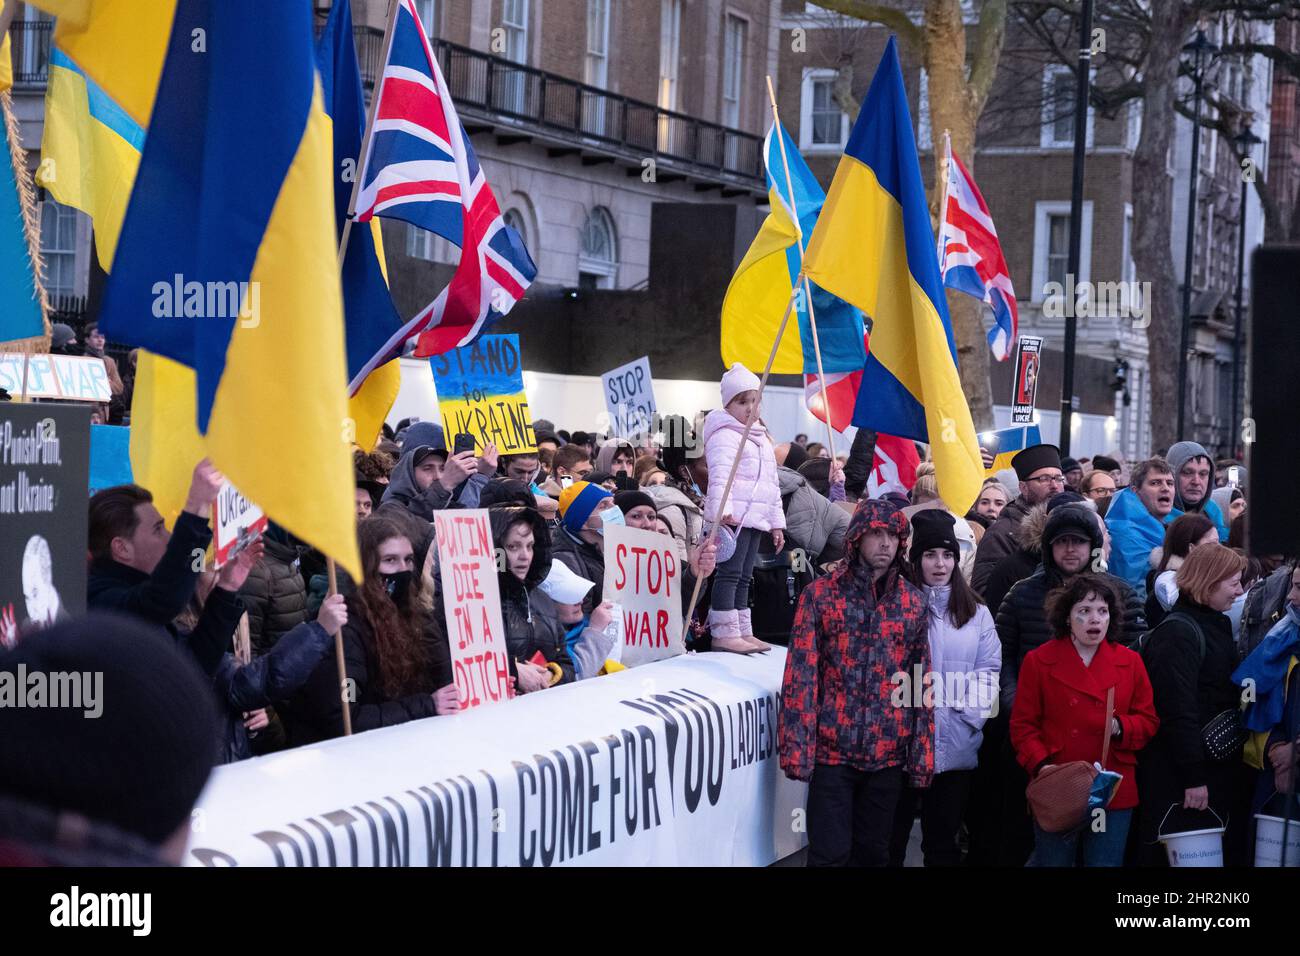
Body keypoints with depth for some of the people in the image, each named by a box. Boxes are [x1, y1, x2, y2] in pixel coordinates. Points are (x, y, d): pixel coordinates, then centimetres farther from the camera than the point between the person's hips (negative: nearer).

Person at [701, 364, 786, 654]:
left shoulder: (762, 439, 23)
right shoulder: (725, 435, -6)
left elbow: (772, 484, 27)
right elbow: (721, 474, -20)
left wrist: (777, 522, 24)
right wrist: (721, 508, -33)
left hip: (755, 518, 9)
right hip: (732, 517, -9)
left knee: (744, 576, 11)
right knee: (730, 573, -11)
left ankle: (742, 631, 15)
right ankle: (724, 633, -13)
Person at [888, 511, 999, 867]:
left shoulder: (976, 613, 11)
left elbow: (989, 669, 7)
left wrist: (971, 710, -8)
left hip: (956, 746, 3)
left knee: (944, 839, 12)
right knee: (891, 837, 3)